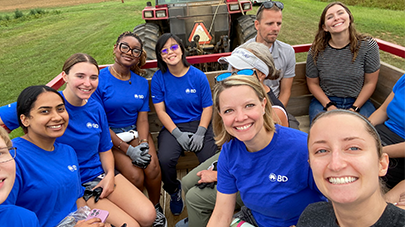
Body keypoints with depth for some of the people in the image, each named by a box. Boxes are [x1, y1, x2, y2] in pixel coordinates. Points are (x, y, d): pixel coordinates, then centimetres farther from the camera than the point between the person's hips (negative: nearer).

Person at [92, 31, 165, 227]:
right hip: (110, 135, -3)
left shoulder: (141, 82, 5)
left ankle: (155, 209, 6)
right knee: (135, 175, -24)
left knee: (153, 168, -23)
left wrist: (143, 143, -16)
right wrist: (128, 150, -16)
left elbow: (142, 118, 4)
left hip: (136, 131, 4)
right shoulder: (100, 79, -10)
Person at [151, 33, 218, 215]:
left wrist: (200, 133, -12)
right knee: (165, 160, -28)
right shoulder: (159, 78, 1)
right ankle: (174, 190, 8)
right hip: (172, 127, 0)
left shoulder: (198, 76, 0)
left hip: (198, 124, 0)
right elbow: (160, 110, -1)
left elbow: (207, 107, 2)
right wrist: (178, 134, -12)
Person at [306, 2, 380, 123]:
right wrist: (329, 106, -9)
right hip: (324, 101, -1)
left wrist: (354, 108, -10)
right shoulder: (316, 52, -7)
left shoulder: (368, 46, -6)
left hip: (359, 101, 1)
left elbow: (370, 83, 0)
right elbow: (313, 83, 3)